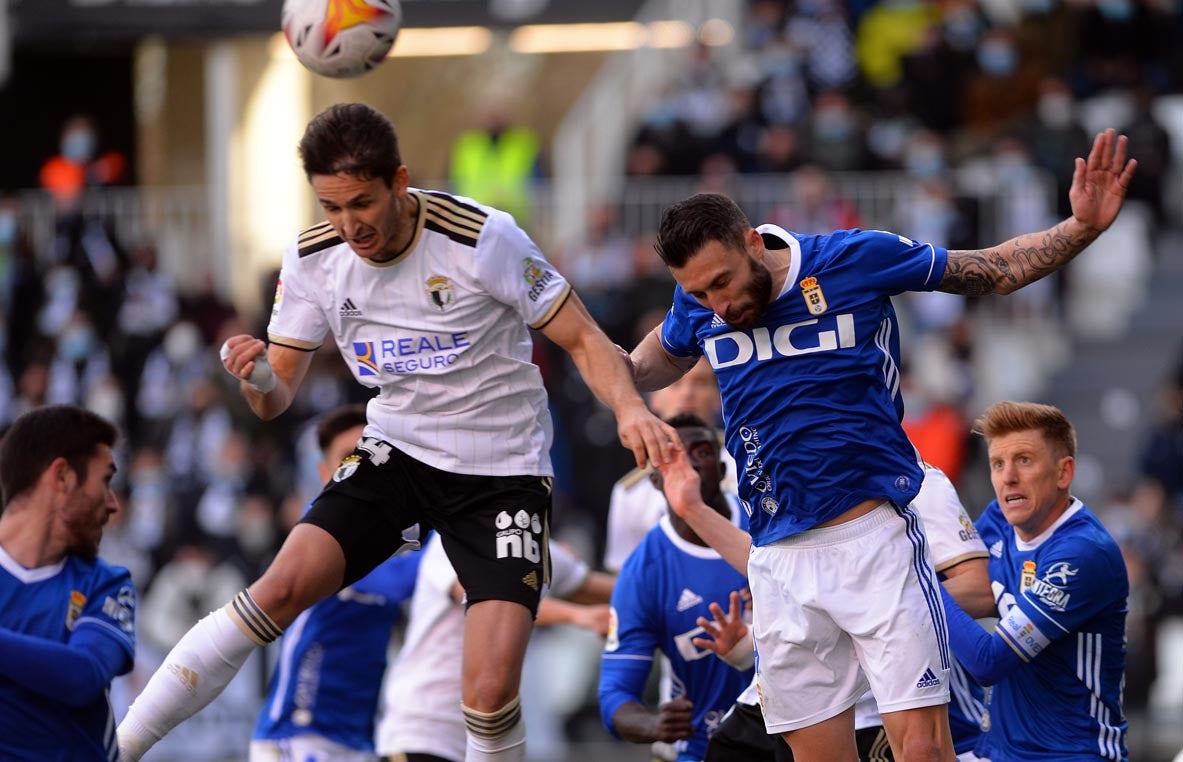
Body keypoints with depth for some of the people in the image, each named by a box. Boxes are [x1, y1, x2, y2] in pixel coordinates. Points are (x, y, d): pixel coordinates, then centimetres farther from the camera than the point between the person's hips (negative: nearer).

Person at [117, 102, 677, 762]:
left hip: (504, 471, -3)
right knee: (283, 587, -19)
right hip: (398, 453, 3)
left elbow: (583, 340, -11)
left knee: (492, 693, -18)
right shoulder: (313, 260, -6)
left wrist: (630, 409, -31)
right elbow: (278, 396, 3)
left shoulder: (482, 238, -20)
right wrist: (258, 379, -22)